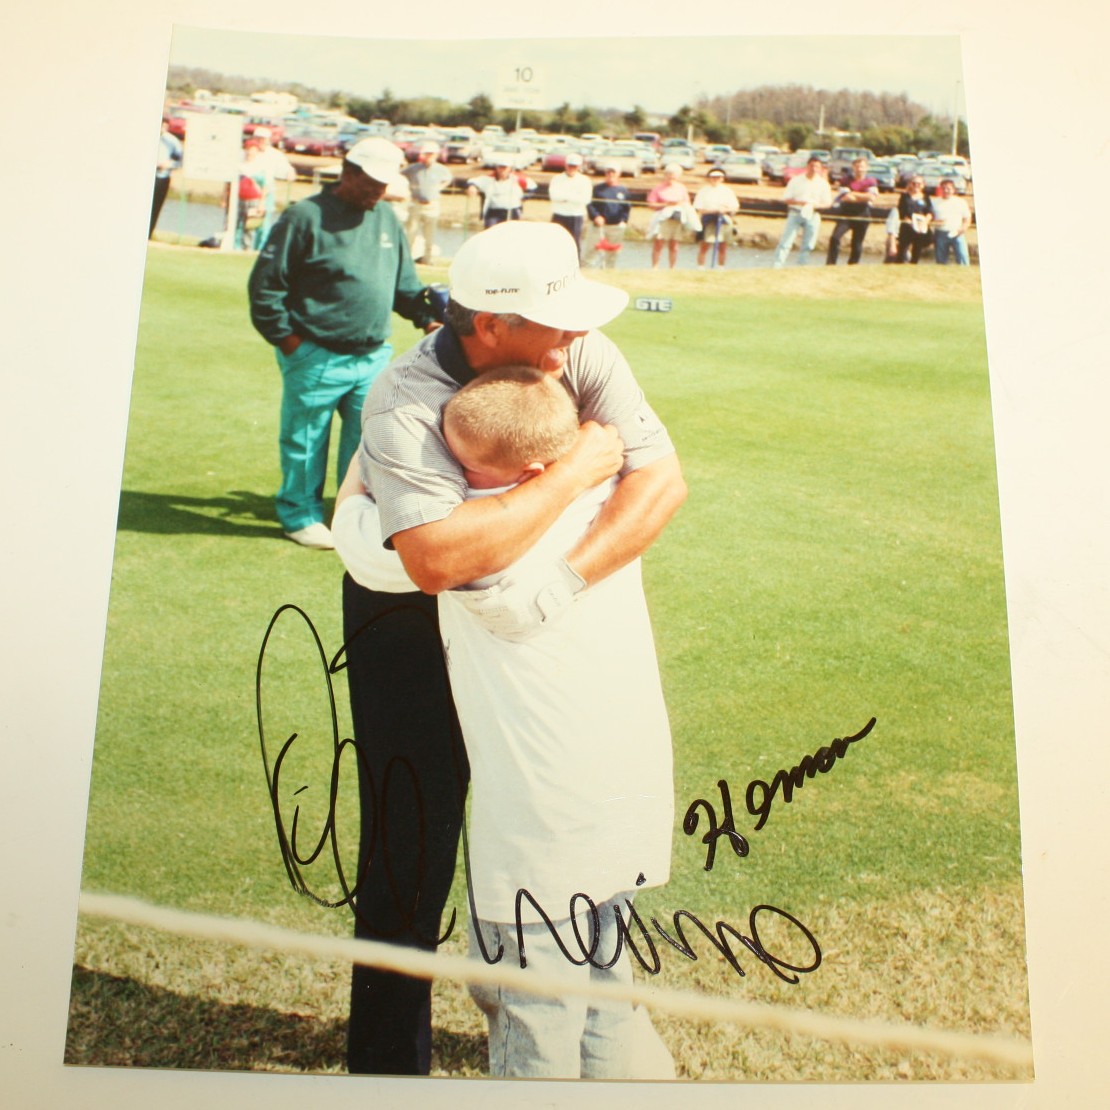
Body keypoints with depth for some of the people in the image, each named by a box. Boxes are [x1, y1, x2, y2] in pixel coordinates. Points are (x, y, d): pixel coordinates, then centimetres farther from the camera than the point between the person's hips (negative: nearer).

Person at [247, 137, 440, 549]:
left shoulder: (386, 218, 12)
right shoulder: (306, 217, -9)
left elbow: (404, 282, 19)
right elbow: (265, 285, -7)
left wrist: (426, 312, 1)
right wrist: (287, 339, -10)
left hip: (374, 357, 6)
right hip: (317, 359, -5)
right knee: (306, 440, 8)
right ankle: (301, 515, 25)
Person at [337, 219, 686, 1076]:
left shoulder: (583, 357, -17)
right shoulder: (406, 403, -31)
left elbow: (662, 477, -24)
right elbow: (439, 558, -46)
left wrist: (564, 581, -38)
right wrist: (578, 467, -36)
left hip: (530, 616, 5)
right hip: (411, 624, -5)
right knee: (411, 850, 2)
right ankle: (389, 1058, 27)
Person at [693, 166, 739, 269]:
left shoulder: (727, 191, 12)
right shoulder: (704, 191, 2)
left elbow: (736, 207, 9)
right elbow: (698, 209, -7)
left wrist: (726, 210, -12)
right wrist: (713, 210, -18)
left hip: (724, 221, 3)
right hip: (708, 221, -3)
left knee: (722, 247, 5)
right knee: (704, 246, -7)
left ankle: (721, 268, 16)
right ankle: (700, 268, -1)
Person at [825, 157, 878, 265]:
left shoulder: (871, 182, 4)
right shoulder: (847, 180, 4)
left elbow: (871, 196, -12)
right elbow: (845, 197, -9)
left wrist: (853, 194, -10)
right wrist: (862, 197, -10)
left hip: (862, 215, 1)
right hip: (845, 213, 0)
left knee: (857, 243, 4)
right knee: (835, 237, -17)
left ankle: (852, 266, 14)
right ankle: (830, 264, -13)